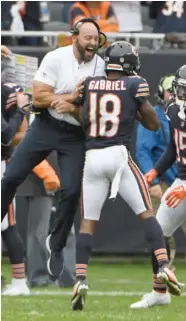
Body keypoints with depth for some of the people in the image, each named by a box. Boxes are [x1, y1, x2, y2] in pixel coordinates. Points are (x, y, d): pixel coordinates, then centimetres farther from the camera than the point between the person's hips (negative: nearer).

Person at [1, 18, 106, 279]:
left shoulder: (101, 68, -8)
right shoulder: (56, 58, -13)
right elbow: (38, 98, -15)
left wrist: (72, 108, -26)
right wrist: (70, 96, -24)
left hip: (75, 135, 1)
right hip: (46, 126, -1)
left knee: (71, 191, -7)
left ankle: (56, 245, 14)